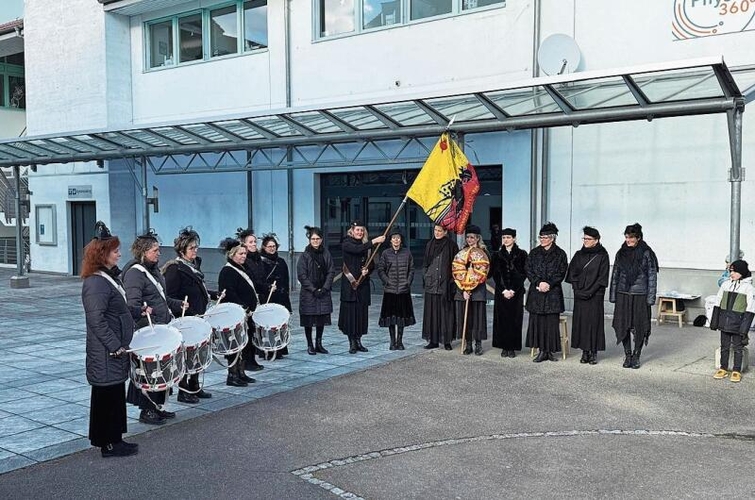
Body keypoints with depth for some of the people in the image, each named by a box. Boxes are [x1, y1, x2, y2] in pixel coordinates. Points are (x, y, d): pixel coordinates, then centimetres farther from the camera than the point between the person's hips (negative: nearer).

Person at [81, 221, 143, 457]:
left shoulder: (110, 276, 11)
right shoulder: (96, 283, -20)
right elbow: (96, 320, -25)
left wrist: (138, 311, 16)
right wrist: (115, 346, -24)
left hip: (115, 351, 10)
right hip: (105, 354, -10)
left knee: (116, 395, 16)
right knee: (107, 397, 1)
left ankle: (115, 440, 27)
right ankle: (108, 444, 13)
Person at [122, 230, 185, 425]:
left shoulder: (154, 269, 14)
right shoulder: (134, 273, -15)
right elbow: (133, 305, -24)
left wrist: (178, 304, 14)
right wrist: (149, 323, -35)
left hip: (162, 328, 9)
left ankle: (157, 406, 26)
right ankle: (146, 411, 11)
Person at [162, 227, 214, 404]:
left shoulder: (194, 265, 11)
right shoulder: (175, 268, -14)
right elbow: (170, 297, -17)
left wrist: (213, 295, 13)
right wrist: (183, 307, -25)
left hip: (197, 318, 8)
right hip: (184, 320, -8)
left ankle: (194, 387, 26)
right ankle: (183, 391, 11)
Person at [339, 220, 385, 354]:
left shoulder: (365, 245, 12)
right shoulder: (346, 243, -3)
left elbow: (372, 263, 13)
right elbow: (357, 250, -24)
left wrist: (368, 269, -8)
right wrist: (374, 241, -27)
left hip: (363, 283, 5)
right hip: (350, 282, -5)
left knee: (362, 311, 5)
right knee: (350, 311, -4)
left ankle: (358, 341, 14)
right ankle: (352, 343, 2)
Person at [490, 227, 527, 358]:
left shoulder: (521, 254, 3)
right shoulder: (496, 255, 8)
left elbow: (523, 274, -2)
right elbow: (495, 274, 3)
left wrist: (513, 290, -10)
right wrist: (503, 290, -7)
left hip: (516, 292, -2)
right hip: (501, 292, 2)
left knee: (514, 319, -1)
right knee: (502, 319, 1)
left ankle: (512, 348, 6)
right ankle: (504, 347, 8)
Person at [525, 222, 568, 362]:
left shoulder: (560, 254, 4)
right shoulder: (534, 253, 11)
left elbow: (561, 273, -2)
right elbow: (528, 270, 4)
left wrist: (549, 283, -14)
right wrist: (538, 283, -10)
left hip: (553, 292, -2)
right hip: (536, 292, 2)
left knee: (551, 322, -3)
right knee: (537, 321, -1)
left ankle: (550, 350, 7)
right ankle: (542, 351, 5)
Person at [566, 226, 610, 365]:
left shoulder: (602, 255, -2)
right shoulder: (579, 255, 9)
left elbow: (602, 277, -7)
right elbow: (572, 273, 9)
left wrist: (589, 291, -13)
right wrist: (577, 290, -4)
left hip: (595, 295, -4)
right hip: (580, 295, 4)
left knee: (594, 321, -3)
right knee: (581, 321, 2)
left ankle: (594, 352, 5)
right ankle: (585, 352, 8)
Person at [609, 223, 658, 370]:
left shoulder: (646, 253, -4)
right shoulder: (621, 253, 7)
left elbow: (652, 276, -4)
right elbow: (615, 274, 11)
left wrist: (651, 297, -9)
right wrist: (612, 295, 7)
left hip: (640, 295, -3)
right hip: (623, 295, 3)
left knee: (639, 327, 2)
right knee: (622, 326, 3)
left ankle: (636, 356, 15)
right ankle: (627, 355, 16)